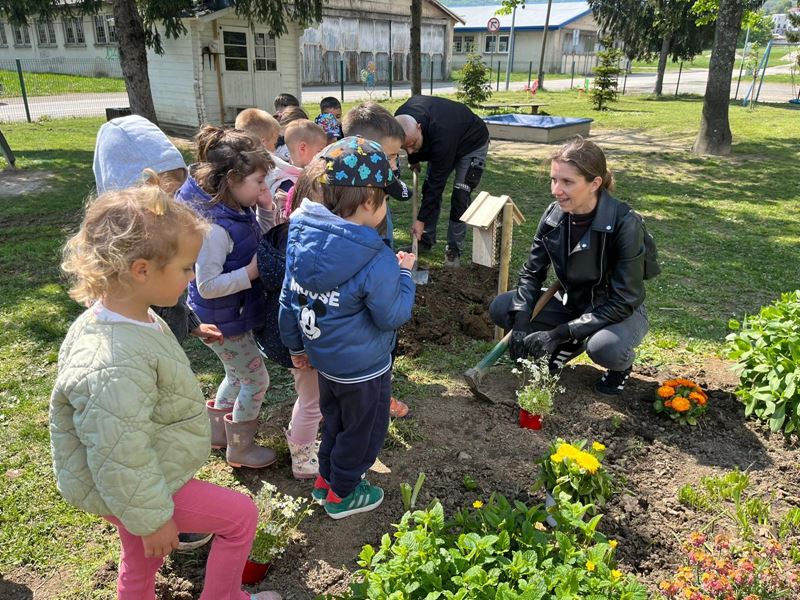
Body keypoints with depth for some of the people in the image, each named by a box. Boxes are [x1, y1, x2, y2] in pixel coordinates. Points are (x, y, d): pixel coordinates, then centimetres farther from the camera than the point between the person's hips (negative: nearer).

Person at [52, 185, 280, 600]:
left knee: (141, 565, 27)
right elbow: (121, 459, -30)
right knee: (241, 515, 5)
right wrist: (152, 519, -17)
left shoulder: (132, 319, -6)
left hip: (147, 470, 9)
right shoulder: (114, 366, -38)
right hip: (137, 489, -9)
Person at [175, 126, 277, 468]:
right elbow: (208, 285, -31)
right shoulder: (215, 226, -31)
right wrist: (252, 272, -26)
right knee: (256, 380, 7)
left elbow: (253, 245, 11)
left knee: (238, 376, 25)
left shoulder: (238, 210, -3)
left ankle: (218, 431, 46)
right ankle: (240, 449, 27)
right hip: (223, 321, -9)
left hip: (233, 314, 9)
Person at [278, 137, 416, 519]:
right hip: (363, 368, -7)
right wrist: (404, 274, -6)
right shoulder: (375, 262, -31)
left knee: (335, 420, 30)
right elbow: (393, 316, -19)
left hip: (325, 357, 7)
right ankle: (342, 494, 38)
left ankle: (326, 478, 49)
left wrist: (296, 344, 13)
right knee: (363, 429, 19)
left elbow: (289, 297, 0)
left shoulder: (301, 236, -9)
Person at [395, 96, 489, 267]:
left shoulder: (442, 134, -46)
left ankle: (454, 249, -2)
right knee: (428, 188, 1)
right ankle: (426, 241, 14)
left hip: (472, 143, -7)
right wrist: (413, 159, 7)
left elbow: (437, 180, -39)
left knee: (460, 197, -15)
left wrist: (421, 220, -34)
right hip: (440, 144, 7)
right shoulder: (402, 118, -28)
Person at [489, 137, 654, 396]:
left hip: (619, 313, -5)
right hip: (572, 303, 5)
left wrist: (559, 333, -30)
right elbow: (532, 273, -4)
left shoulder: (625, 224, -28)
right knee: (500, 308, -12)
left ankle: (622, 364, 1)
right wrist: (521, 323, -22)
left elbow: (623, 302, -26)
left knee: (604, 346, -38)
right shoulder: (553, 215, -14)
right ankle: (569, 347, 9)